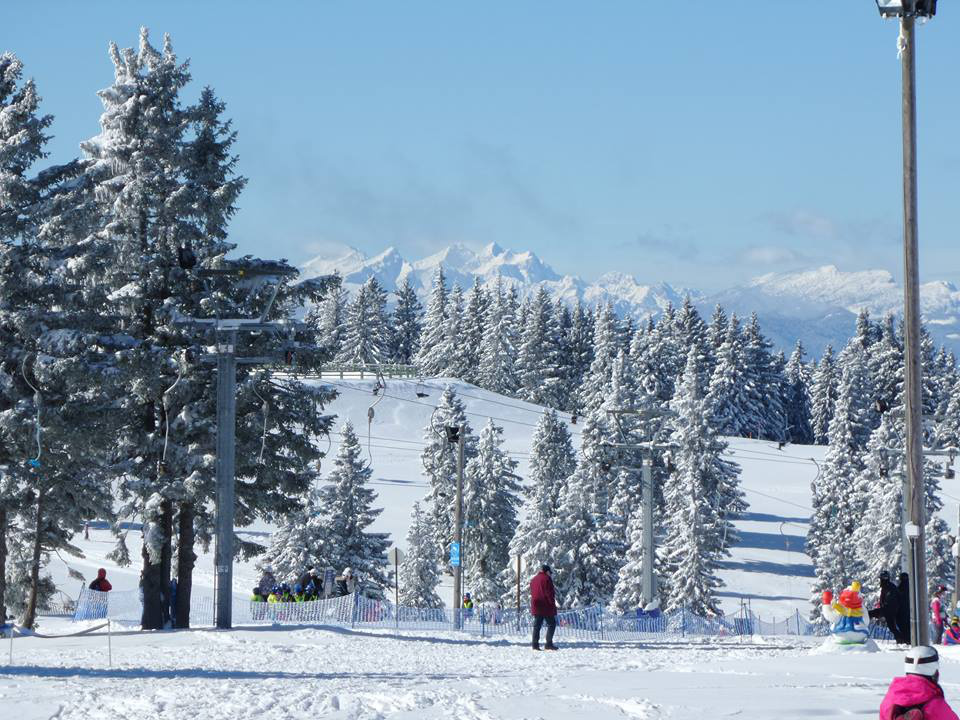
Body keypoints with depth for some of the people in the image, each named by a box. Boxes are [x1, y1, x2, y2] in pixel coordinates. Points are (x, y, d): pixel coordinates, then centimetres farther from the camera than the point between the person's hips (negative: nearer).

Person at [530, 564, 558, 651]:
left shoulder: (533, 580, 16)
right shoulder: (547, 579, -8)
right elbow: (549, 593, -13)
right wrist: (553, 604, -8)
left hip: (536, 607, 7)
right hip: (546, 606, -7)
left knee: (537, 625, 8)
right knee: (551, 624, -1)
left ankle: (535, 644, 1)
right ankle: (549, 643, -9)